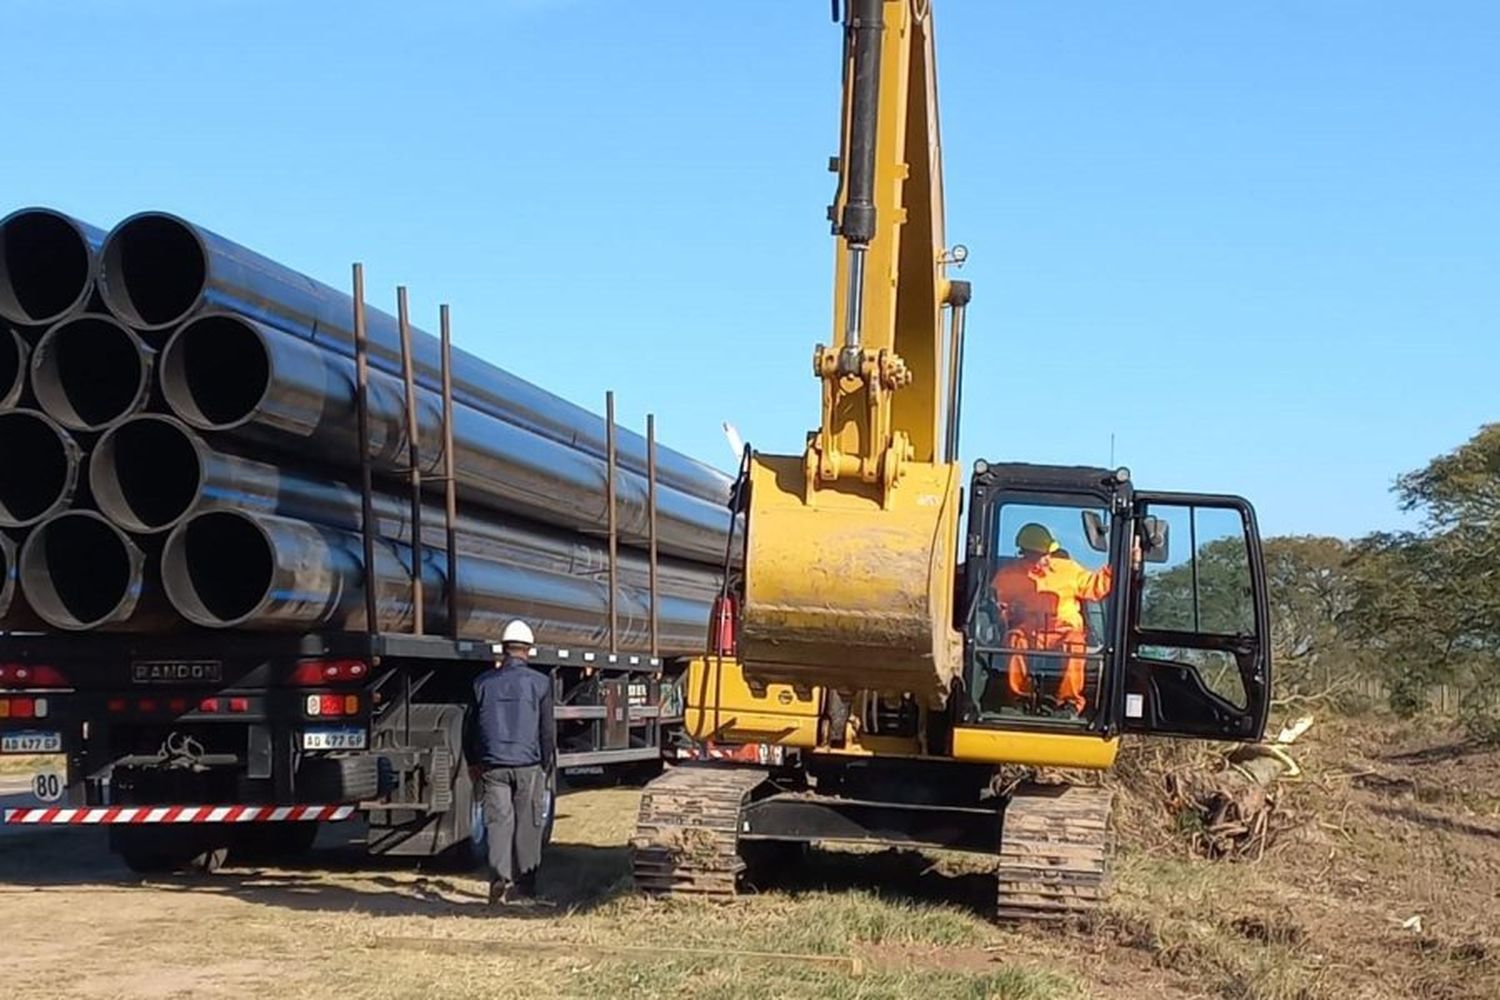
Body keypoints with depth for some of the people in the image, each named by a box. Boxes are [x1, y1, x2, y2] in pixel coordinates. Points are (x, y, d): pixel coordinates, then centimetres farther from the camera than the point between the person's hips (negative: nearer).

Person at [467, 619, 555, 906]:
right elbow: (548, 729, 0)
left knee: (498, 820, 1)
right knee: (527, 824, 7)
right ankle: (524, 884, 12)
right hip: (529, 764, -2)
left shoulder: (484, 682, 5)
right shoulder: (539, 683, -3)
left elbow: (472, 726, 12)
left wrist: (473, 761, 23)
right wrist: (548, 764, 11)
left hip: (493, 764, 2)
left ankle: (499, 876, -17)